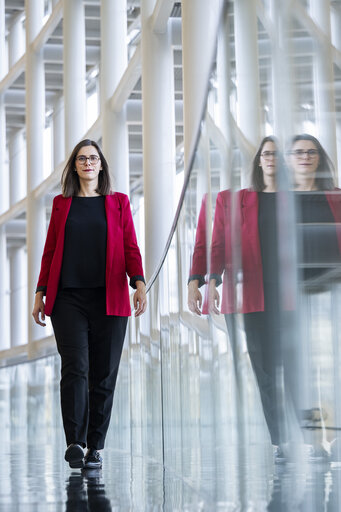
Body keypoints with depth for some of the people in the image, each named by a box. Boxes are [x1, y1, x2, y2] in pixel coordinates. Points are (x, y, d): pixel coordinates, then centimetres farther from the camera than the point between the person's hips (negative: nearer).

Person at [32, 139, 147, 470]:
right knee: (75, 368, -12)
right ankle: (74, 443, -11)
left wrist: (139, 283, -10)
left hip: (109, 299, 0)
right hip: (68, 299, 0)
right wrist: (40, 293, 8)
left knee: (103, 374, 1)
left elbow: (131, 248, 6)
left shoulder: (118, 203, 11)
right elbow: (50, 251, 14)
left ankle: (95, 448, 8)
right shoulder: (61, 204, 14)